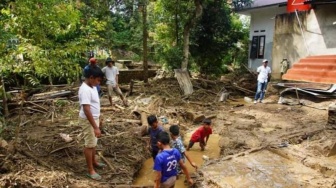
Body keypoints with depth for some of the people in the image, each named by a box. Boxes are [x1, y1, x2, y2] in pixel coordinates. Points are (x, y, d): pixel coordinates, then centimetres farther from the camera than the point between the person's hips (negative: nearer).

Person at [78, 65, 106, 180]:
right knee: (89, 145, 3)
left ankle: (94, 162, 41)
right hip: (87, 120, -9)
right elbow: (86, 110, -31)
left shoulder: (92, 87, 4)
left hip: (94, 118, 9)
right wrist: (95, 127, -30)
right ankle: (90, 170, 17)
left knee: (93, 143, 23)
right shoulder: (85, 90, -28)